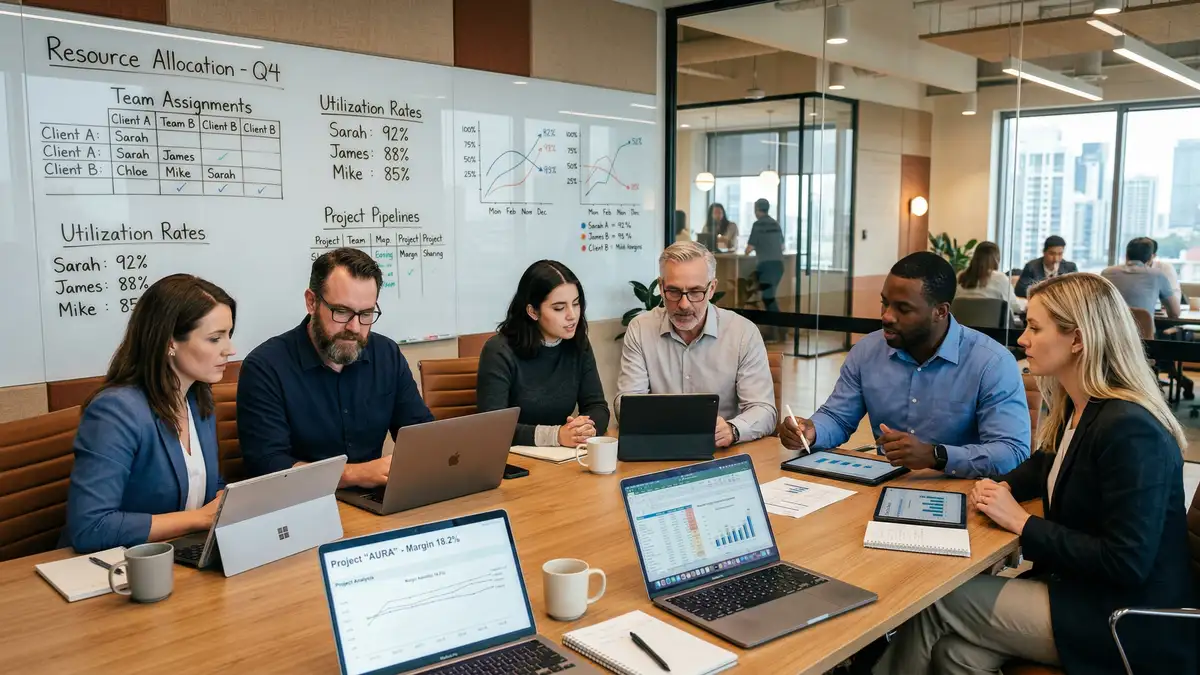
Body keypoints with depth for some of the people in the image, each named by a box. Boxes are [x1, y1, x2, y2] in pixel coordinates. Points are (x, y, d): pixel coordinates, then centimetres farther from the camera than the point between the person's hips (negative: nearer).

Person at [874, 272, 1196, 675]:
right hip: (1082, 587, 8)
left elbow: (1127, 563, -26)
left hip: (1132, 625, -7)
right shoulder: (1078, 408, 4)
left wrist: (1020, 522, -19)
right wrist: (1002, 487, 4)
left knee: (935, 601, -8)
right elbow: (1048, 467, 25)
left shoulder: (1129, 430, -24)